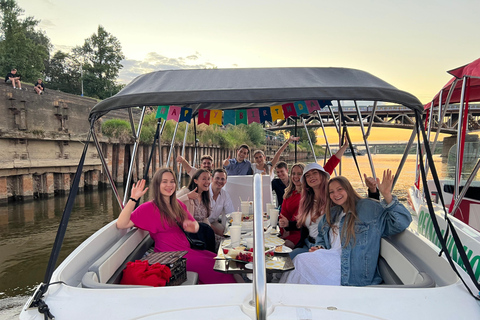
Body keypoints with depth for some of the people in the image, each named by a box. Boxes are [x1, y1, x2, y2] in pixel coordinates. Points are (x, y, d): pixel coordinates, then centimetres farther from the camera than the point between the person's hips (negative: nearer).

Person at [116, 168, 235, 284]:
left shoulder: (179, 205, 16)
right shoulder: (149, 208, -5)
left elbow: (195, 225, 17)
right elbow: (121, 224, -15)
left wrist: (192, 227, -8)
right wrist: (133, 199, -24)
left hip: (187, 250, 7)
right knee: (214, 267, -18)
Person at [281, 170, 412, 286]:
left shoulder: (368, 207, 0)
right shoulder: (332, 214, 20)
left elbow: (402, 222, -9)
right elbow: (322, 236, 29)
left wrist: (387, 196, -22)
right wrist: (319, 247, 6)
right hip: (331, 259, 7)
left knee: (301, 261, -23)